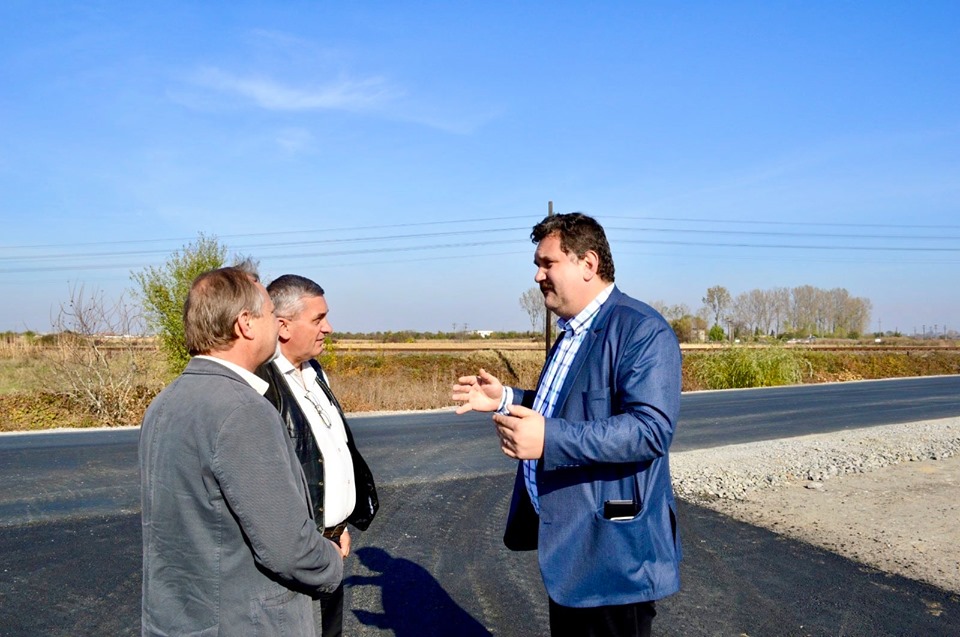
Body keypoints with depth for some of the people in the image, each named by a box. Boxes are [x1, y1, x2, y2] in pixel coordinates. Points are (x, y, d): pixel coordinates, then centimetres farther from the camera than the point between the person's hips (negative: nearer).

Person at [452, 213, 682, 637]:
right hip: (568, 540, 10)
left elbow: (651, 429, -29)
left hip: (613, 548, -10)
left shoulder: (642, 330, -19)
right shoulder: (570, 333, 12)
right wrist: (505, 399, 8)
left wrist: (549, 439, -35)